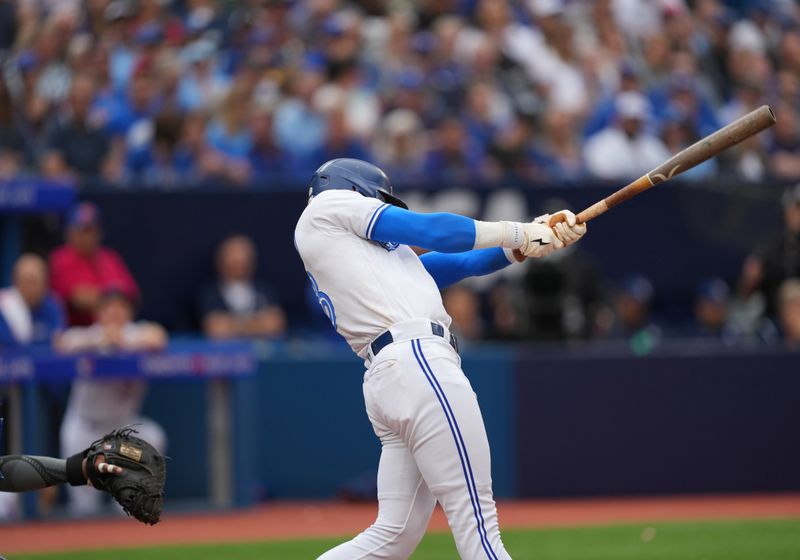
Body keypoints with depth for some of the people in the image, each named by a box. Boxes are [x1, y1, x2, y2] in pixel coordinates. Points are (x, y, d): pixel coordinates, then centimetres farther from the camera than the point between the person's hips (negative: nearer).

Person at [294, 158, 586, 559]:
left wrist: (530, 241, 13)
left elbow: (462, 264, 24)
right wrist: (519, 232, 13)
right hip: (419, 364, -9)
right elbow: (431, 230, 5)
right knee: (477, 522, -12)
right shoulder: (332, 203, 10)